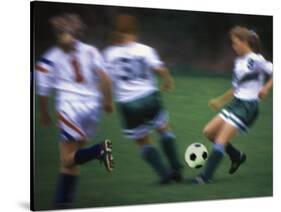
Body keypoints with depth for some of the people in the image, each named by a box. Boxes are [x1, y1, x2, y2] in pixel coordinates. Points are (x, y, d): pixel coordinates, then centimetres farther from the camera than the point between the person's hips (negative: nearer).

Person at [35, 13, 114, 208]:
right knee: (73, 159, 14)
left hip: (70, 110, -4)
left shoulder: (49, 59, 7)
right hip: (93, 107, 4)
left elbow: (43, 93, 8)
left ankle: (99, 150, -30)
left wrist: (44, 115, 23)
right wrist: (108, 101, 8)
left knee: (68, 160, -1)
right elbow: (105, 78, -3)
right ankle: (63, 203, 12)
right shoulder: (90, 51, 10)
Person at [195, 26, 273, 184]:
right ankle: (237, 156, 23)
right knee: (209, 132, 10)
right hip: (236, 103, 9)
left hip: (247, 107, -9)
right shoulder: (239, 61, 13)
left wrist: (266, 88, -30)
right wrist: (220, 100, 27)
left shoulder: (255, 60, -13)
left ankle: (206, 177, -5)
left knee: (220, 141, -13)